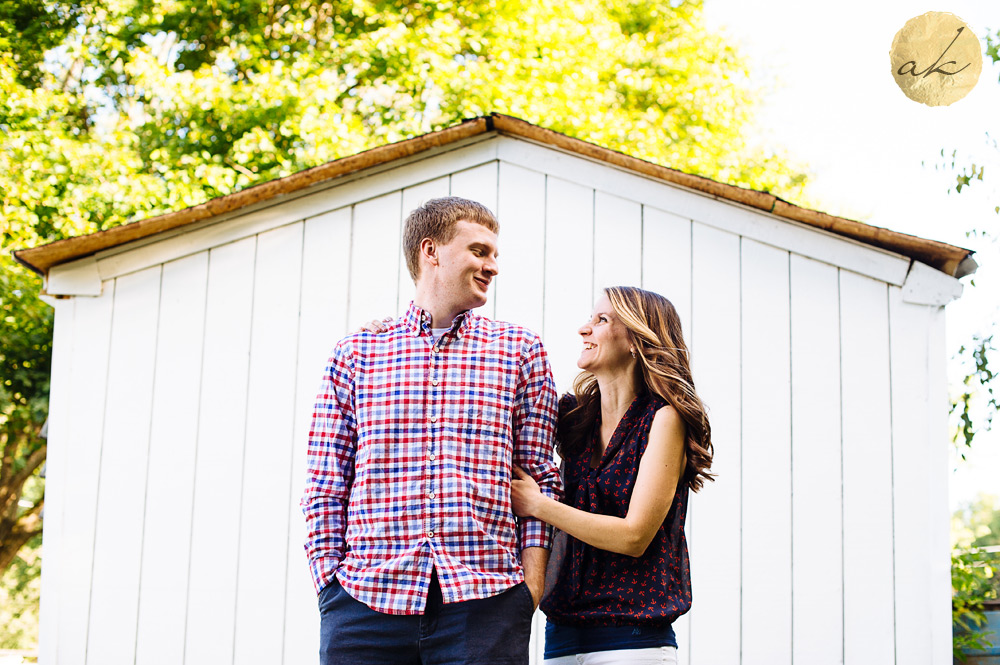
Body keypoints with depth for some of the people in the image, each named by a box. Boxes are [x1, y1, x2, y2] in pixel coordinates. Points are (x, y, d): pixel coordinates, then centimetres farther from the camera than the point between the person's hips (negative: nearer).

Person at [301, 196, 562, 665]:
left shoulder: (519, 350, 12)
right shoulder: (355, 352, 11)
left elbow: (540, 478, 9)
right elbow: (324, 485, 9)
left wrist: (531, 587, 0)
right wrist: (329, 581, 0)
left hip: (484, 604, 0)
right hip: (365, 602, 0)